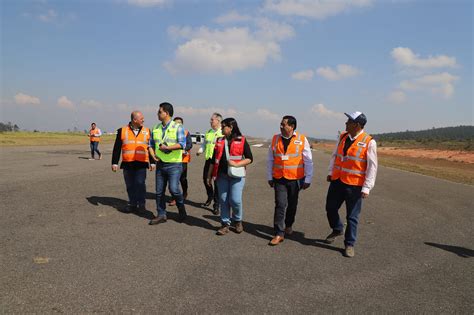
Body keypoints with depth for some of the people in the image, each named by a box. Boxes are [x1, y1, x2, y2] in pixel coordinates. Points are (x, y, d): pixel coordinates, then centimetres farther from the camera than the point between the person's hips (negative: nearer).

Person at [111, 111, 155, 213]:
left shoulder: (147, 131, 7)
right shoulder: (122, 131, 4)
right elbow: (117, 148, 6)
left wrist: (152, 162, 8)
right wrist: (114, 163, 2)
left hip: (141, 163, -1)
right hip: (127, 164, 1)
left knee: (140, 184, -9)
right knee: (130, 185, 8)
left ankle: (141, 204, 5)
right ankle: (132, 204, 22)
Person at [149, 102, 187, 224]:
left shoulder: (177, 127, -5)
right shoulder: (156, 128, 13)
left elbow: (182, 144, -16)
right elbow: (151, 144, 18)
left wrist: (167, 148, -20)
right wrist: (153, 155, 0)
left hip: (174, 164, -6)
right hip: (160, 164, 6)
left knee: (174, 189, -15)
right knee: (159, 191, 8)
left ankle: (181, 209, 10)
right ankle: (161, 215, 20)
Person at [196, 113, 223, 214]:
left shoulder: (223, 133, -8)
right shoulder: (208, 132, 15)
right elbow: (204, 144, 23)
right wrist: (200, 151, 3)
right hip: (208, 159, 7)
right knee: (205, 178, 12)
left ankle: (216, 205, 8)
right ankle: (210, 196, 36)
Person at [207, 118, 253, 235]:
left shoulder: (242, 141, -2)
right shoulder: (220, 141, 11)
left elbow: (249, 159, -5)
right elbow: (213, 160, 14)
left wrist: (236, 164, -17)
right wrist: (209, 175, 14)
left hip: (237, 176, -4)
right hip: (222, 175, 4)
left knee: (235, 200, -8)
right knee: (223, 200, 6)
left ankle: (238, 221, 19)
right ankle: (225, 224, 18)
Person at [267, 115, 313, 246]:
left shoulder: (302, 139, -7)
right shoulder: (275, 139, 1)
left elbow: (308, 161, -3)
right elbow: (270, 159, 7)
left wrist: (307, 179, -3)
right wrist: (269, 177, 7)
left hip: (295, 179, -1)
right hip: (279, 179, 1)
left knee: (292, 205, 14)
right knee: (280, 205, -6)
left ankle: (288, 225, 38)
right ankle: (279, 234, -2)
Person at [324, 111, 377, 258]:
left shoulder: (368, 142, -13)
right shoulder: (343, 137, 4)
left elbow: (372, 167, -12)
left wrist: (366, 188, -14)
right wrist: (331, 172, 13)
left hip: (354, 185, -5)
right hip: (337, 180, 6)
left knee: (352, 217, 5)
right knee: (330, 208, 15)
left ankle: (349, 245, 21)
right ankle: (337, 230, 42)